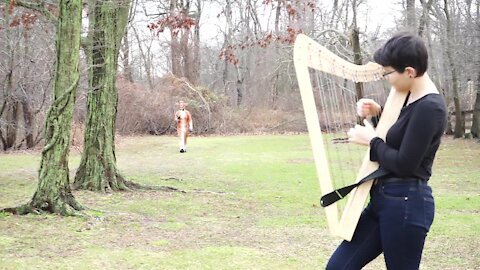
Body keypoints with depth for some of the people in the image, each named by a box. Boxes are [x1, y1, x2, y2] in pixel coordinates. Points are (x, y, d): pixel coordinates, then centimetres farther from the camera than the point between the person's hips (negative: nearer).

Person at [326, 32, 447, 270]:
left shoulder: (429, 108, -19)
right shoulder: (411, 98, 9)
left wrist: (371, 141, -8)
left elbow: (404, 164, -22)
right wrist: (378, 113, 7)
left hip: (407, 203, -10)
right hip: (384, 199, 10)